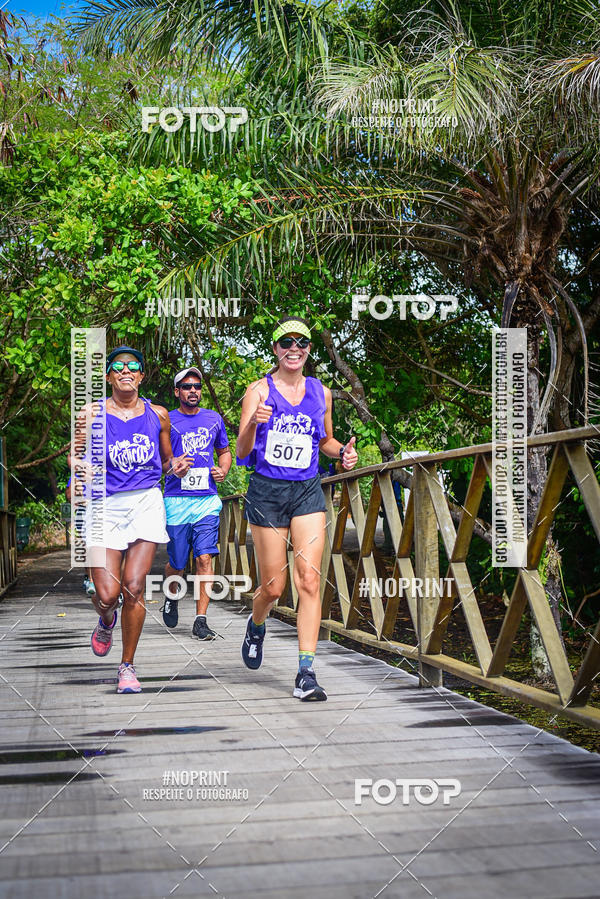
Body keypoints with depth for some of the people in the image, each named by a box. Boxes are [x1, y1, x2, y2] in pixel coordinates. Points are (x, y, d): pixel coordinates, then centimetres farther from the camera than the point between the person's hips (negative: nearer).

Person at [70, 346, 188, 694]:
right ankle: (107, 621, 32)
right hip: (106, 505, -1)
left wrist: (177, 465, -1)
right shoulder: (94, 413, 3)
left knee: (134, 586, -9)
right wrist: (81, 463, -18)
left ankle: (128, 666, 8)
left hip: (147, 501, 1)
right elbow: (75, 455, 5)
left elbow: (167, 458, 21)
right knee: (107, 595, -8)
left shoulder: (157, 414, 10)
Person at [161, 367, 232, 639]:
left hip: (207, 499, 2)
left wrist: (223, 470, 4)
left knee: (205, 558, -9)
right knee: (176, 564, 5)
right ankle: (171, 599, 38)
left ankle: (200, 621, -5)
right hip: (177, 500, -1)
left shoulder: (214, 419, 12)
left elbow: (224, 451, 25)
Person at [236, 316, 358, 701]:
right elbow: (243, 452, -8)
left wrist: (343, 451, 0)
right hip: (267, 492, -2)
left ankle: (306, 673, -6)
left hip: (308, 492, 2)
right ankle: (256, 626, 38)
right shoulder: (259, 390, -2)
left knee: (310, 581, -9)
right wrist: (253, 424, -28)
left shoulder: (321, 392, 8)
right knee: (273, 586, 3)